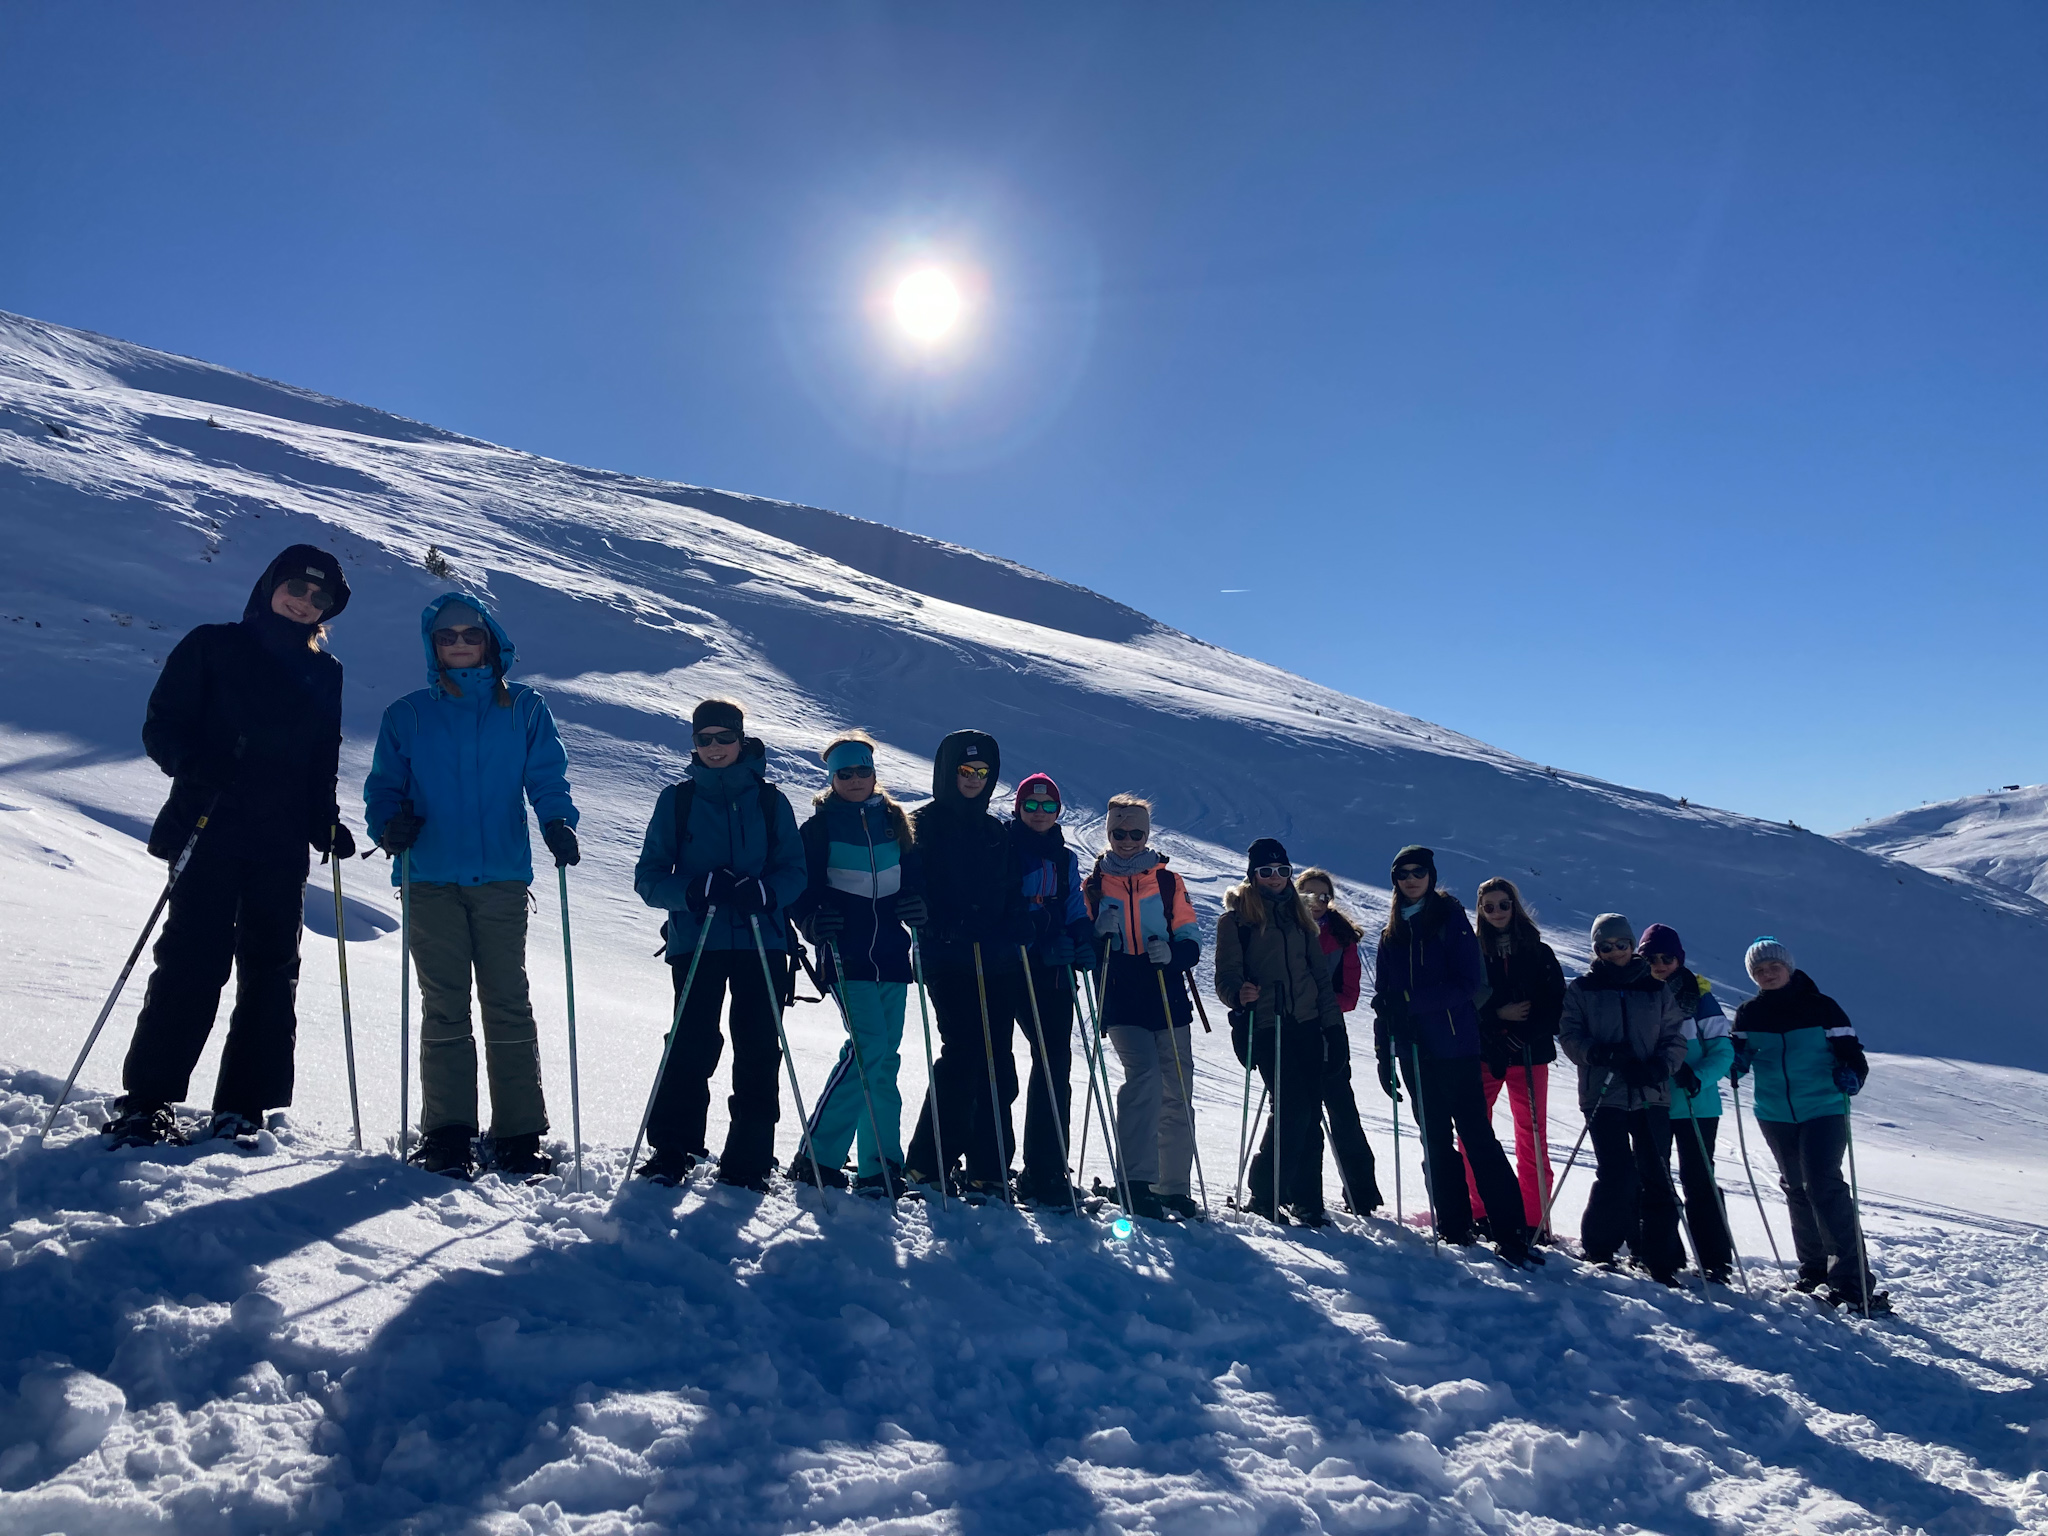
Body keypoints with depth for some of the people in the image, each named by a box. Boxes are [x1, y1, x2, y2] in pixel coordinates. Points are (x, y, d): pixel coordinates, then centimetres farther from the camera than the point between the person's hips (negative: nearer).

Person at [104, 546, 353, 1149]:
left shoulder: (323, 674, 15)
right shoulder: (212, 647, 5)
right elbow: (161, 726, 0)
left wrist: (326, 823, 3)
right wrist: (194, 766, -20)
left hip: (283, 846, 4)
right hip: (209, 832, -3)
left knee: (271, 970, 1)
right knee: (192, 961, -9)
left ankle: (242, 1107, 8)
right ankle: (144, 1101, 1)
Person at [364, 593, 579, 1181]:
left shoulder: (523, 710, 11)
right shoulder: (407, 716, 14)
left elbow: (547, 777, 7)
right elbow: (384, 785, 14)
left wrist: (558, 823, -13)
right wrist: (390, 824, -8)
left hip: (502, 875, -1)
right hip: (431, 877, 1)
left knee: (508, 1003, -2)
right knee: (443, 1006, -1)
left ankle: (518, 1137, 2)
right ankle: (446, 1135, 5)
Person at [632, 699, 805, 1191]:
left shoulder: (770, 801, 9)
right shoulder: (677, 800, 8)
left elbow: (794, 872, 6)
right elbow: (649, 878, 5)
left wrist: (763, 890, -16)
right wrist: (693, 890, -15)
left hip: (762, 942, 1)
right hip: (696, 942, -1)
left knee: (759, 1052, 0)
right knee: (692, 1046, -7)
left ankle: (748, 1160, 10)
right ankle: (672, 1150, 9)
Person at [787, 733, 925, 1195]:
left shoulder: (893, 821, 13)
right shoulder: (819, 826, 1)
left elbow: (915, 875, 18)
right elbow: (797, 884, -1)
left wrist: (917, 903, -3)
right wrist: (811, 919, -20)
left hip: (890, 953, 5)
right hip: (846, 954, -5)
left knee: (885, 1057, 6)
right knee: (869, 1045, -18)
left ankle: (881, 1168, 14)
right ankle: (818, 1157, -9)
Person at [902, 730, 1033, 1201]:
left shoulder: (994, 832, 20)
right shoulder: (924, 823, 3)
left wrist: (1018, 924, 1)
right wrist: (951, 928, -20)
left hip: (997, 964, 5)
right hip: (948, 962, -5)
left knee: (996, 1065, 3)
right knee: (963, 1054, -12)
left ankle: (987, 1172, 9)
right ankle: (927, 1162, -1)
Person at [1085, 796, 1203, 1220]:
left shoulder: (1168, 881, 10)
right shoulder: (1094, 884, 10)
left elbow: (1191, 941, 6)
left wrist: (1170, 953, -15)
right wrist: (1098, 934, -10)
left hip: (1168, 1001, 2)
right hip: (1121, 1003, -2)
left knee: (1177, 1093, 5)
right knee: (1144, 1075, -21)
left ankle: (1174, 1187, 18)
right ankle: (1136, 1181, -16)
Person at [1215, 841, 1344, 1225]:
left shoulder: (1299, 915, 17)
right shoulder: (1236, 918, 2)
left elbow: (1320, 973, 18)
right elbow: (1226, 976, -4)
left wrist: (1333, 1021, 11)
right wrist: (1238, 994, -26)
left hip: (1306, 1026, 5)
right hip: (1265, 1029, -5)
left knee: (1310, 1113, 1)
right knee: (1291, 1108, -12)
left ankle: (1307, 1199, 12)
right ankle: (1264, 1193, 3)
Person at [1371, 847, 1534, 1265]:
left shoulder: (1451, 920, -3)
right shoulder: (1392, 933, 13)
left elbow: (1467, 983, -12)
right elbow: (1384, 996, 13)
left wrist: (1410, 1000, -20)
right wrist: (1384, 1053, 8)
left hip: (1455, 1046, -5)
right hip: (1415, 1050, 5)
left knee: (1478, 1137, -7)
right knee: (1435, 1140, 9)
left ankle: (1511, 1232, -3)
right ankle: (1454, 1226, 18)